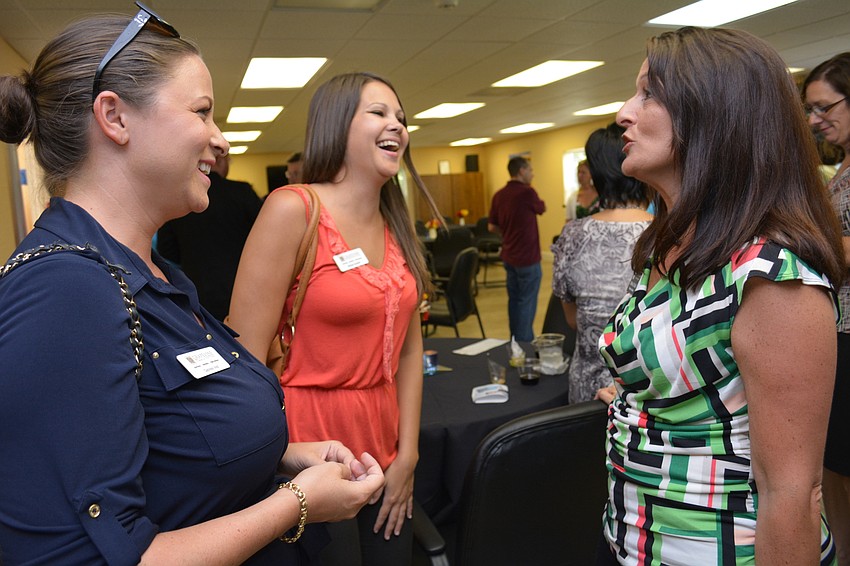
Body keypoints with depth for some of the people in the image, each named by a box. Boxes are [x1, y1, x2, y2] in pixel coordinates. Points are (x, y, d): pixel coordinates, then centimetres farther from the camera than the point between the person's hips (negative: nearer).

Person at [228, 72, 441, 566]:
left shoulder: (397, 226, 6)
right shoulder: (292, 209, -14)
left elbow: (409, 347, 8)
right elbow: (247, 359, -16)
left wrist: (408, 453, 4)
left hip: (385, 449, 6)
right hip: (311, 457, -6)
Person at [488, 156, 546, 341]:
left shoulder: (499, 195, 3)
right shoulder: (527, 192, -17)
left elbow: (492, 227, 8)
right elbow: (542, 208, 4)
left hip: (508, 256, 7)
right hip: (527, 257, -7)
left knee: (514, 300, 16)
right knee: (527, 303, 1)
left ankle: (516, 340, 26)